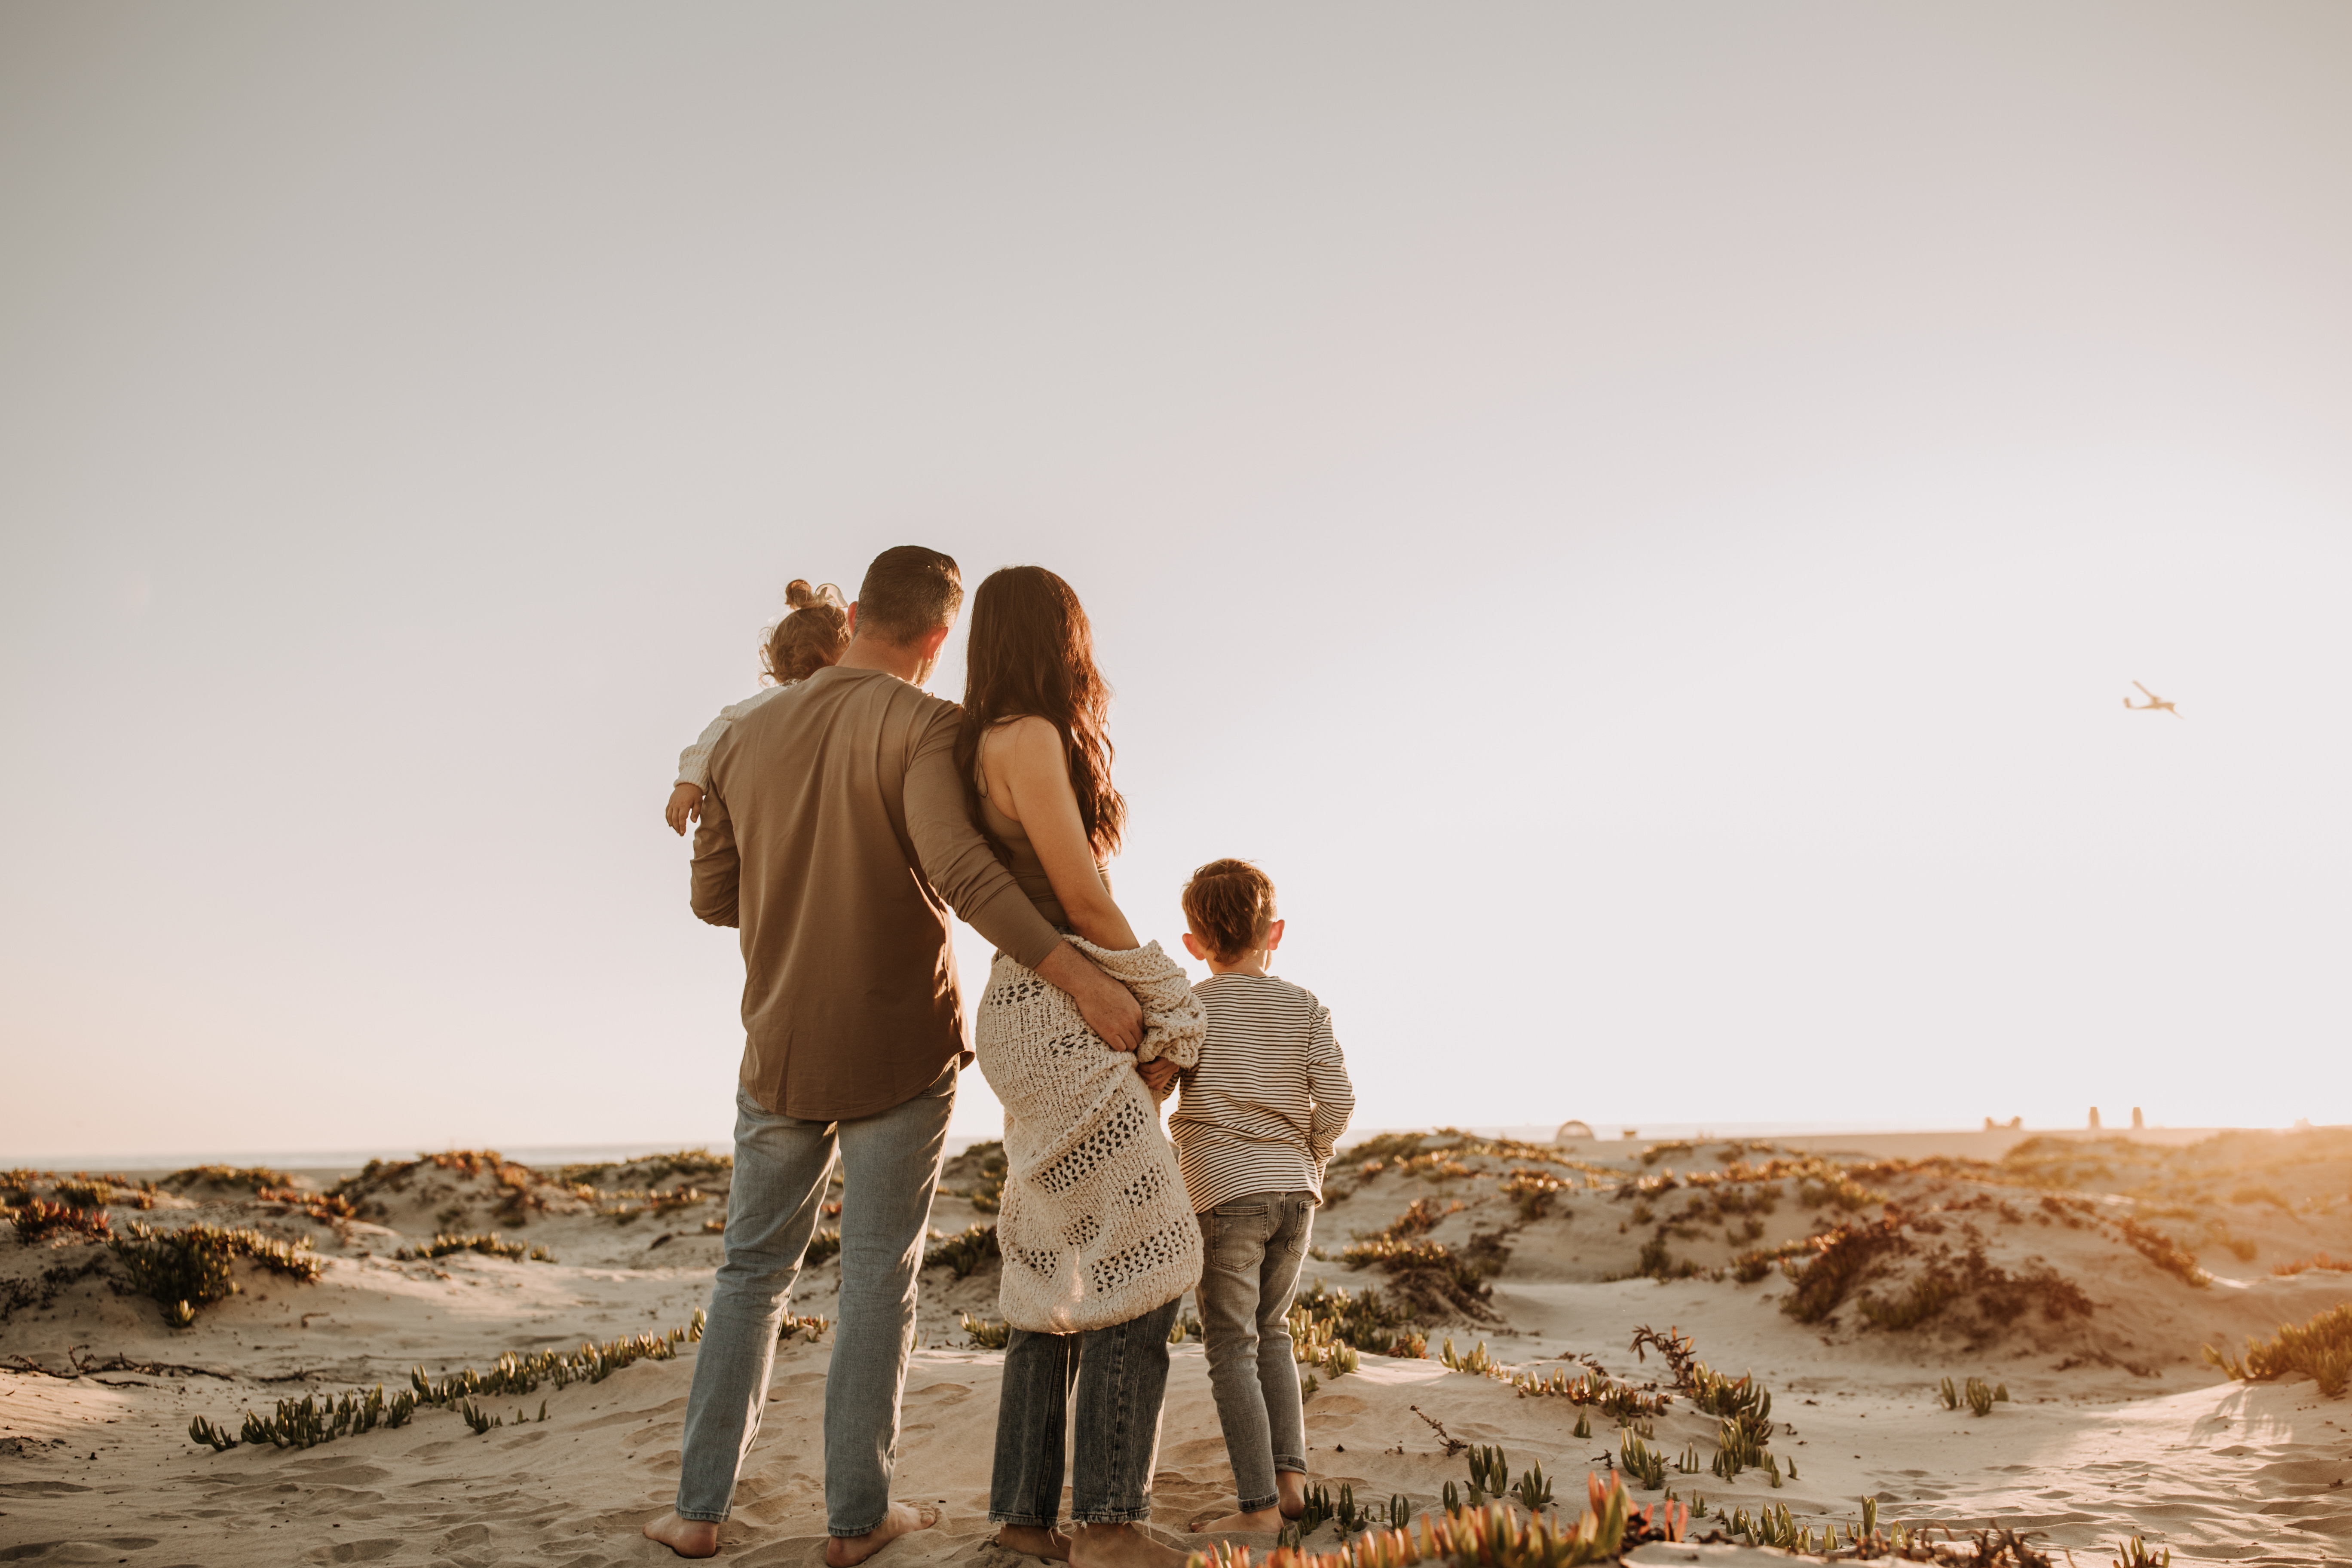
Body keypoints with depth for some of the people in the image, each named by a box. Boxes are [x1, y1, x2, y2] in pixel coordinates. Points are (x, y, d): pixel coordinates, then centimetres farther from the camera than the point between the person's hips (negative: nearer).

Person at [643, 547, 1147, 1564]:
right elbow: (958, 868, -28)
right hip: (901, 1051, -4)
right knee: (878, 1278, 7)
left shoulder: (746, 736, 6)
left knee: (753, 1271, 16)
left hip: (780, 1053, 4)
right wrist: (1083, 980, -30)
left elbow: (713, 897, 11)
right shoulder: (924, 726, -12)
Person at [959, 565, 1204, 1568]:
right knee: (1141, 1260, -8)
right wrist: (1168, 1021, -3)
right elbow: (1086, 900, -13)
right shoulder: (1029, 739, -11)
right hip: (1059, 1016, -9)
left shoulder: (991, 747, 17)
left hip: (1049, 1023, 9)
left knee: (1061, 1275, 10)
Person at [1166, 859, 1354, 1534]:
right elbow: (1337, 1098, -2)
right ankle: (1290, 1473, 17)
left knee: (1232, 1349, 2)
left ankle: (1260, 1506, 2)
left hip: (1225, 1193, -4)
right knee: (1271, 1331, 21)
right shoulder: (1305, 1008, 3)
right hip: (1296, 1193, 4)